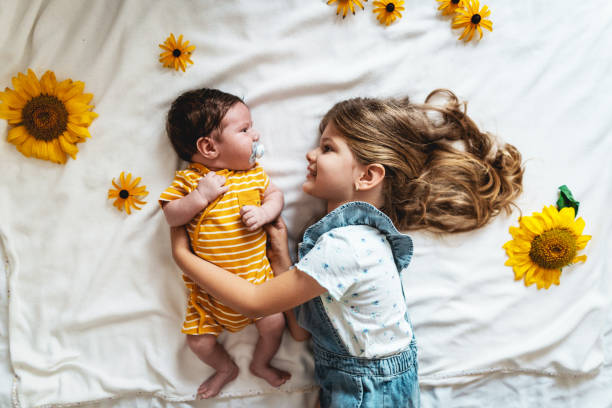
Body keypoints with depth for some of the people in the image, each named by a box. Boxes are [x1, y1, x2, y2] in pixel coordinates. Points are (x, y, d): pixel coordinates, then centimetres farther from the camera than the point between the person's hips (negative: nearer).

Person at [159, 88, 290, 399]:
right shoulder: (188, 180, -11)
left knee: (273, 325, 3)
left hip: (255, 276, 2)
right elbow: (171, 217, -10)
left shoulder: (254, 172, -3)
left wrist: (264, 212, -15)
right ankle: (226, 369, 40)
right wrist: (199, 196, -26)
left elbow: (275, 195, 6)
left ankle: (261, 364, 38)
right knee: (199, 341, 6)